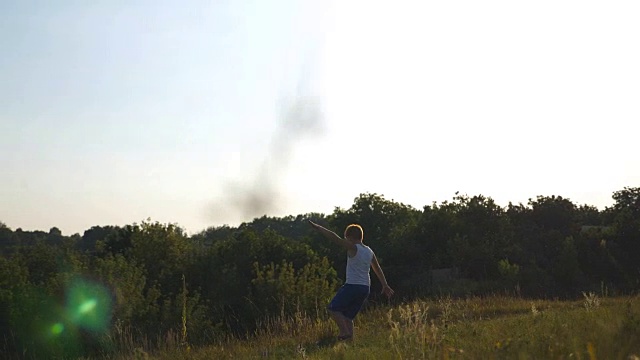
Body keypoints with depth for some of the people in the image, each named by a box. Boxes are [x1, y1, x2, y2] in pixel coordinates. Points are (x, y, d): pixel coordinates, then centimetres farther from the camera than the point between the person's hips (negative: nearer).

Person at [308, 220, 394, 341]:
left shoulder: (354, 248, -9)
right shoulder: (369, 251, 14)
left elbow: (334, 237, -13)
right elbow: (378, 269, 23)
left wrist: (317, 227, -7)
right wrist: (385, 286, 32)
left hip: (352, 285, -8)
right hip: (365, 287, 8)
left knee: (333, 308, 0)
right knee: (348, 316, 12)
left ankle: (345, 332, -14)